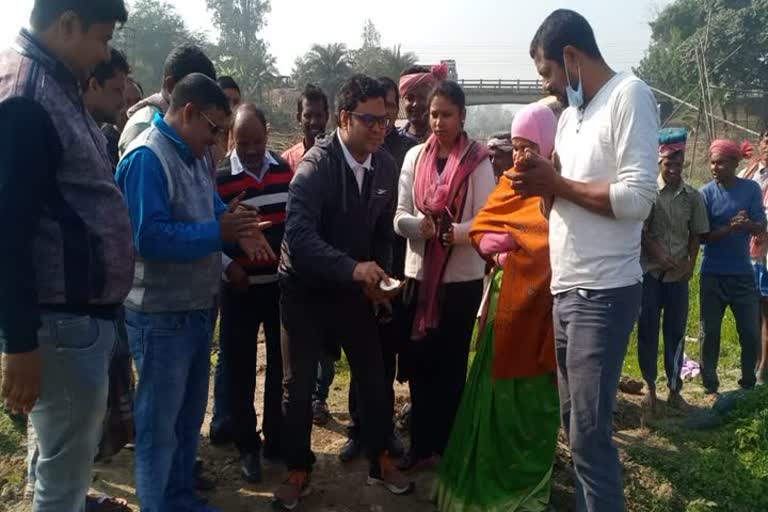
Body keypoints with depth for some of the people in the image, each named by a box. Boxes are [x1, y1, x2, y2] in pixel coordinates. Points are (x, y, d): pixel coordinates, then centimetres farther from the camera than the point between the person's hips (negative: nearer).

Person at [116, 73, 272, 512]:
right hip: (162, 314, -9)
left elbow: (211, 207, 17)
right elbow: (149, 236, -28)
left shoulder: (196, 155, 9)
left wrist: (238, 228, -5)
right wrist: (220, 233, -25)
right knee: (160, 422, 6)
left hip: (198, 307, 10)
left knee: (189, 413, 22)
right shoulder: (146, 158, -20)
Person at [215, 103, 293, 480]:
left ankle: (277, 440, 27)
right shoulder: (218, 178, -6)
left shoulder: (286, 169, 2)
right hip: (240, 288, -2)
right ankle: (247, 446, 21)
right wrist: (227, 265, -15)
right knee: (240, 369, 5)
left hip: (283, 283, 3)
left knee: (282, 364, 11)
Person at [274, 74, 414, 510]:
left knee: (374, 377, 9)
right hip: (307, 289, -4)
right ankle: (298, 470, 24)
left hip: (356, 287, 4)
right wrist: (354, 267, -44)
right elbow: (299, 235, -33)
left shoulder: (387, 166, -4)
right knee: (299, 385, 4)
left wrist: (380, 276, -5)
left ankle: (380, 463, 28)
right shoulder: (316, 165, -21)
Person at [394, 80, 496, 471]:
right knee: (419, 360, 7)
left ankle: (447, 446, 22)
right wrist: (420, 225, -20)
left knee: (451, 362, 7)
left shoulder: (478, 161, -4)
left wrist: (457, 232, -27)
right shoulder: (414, 157, 5)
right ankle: (422, 444, 21)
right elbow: (400, 218, 1)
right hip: (419, 272, 3)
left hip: (462, 276, -3)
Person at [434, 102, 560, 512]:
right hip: (502, 302, 6)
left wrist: (508, 241, -13)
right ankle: (485, 477, 29)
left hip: (535, 305, -6)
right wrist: (497, 250, -13)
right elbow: (481, 227, 5)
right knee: (491, 389, 13)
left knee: (528, 397, 5)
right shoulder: (511, 180, 11)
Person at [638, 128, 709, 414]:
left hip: (679, 275, 2)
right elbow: (638, 231, -7)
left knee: (676, 332, 8)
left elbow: (696, 233, 9)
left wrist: (691, 262, -3)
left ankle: (674, 389, 19)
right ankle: (650, 388, 16)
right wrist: (658, 254, -15)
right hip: (649, 272, -2)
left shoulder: (693, 196, 4)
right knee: (647, 331, 4)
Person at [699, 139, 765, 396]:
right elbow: (703, 236, -9)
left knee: (751, 333, 5)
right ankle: (710, 386, 18)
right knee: (710, 333, 4)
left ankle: (748, 384, 25)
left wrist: (746, 224, -27)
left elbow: (761, 228, -5)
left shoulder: (751, 188, -2)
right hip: (713, 275, -1)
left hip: (743, 273, 1)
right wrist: (730, 227, -26)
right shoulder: (706, 193, -6)